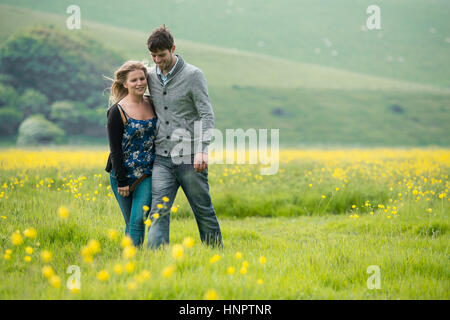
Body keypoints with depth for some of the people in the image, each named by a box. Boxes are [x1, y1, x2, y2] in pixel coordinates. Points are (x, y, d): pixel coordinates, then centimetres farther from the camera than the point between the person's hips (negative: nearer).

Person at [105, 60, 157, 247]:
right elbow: (115, 149, -9)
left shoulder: (152, 104, 5)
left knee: (138, 219, -10)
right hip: (123, 174, -3)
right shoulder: (118, 111, -9)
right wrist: (122, 181, -12)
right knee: (131, 222, 4)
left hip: (147, 174, 3)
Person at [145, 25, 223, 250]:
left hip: (189, 157, -4)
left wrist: (202, 149, -22)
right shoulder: (151, 76, 10)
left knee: (203, 211, 5)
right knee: (158, 210, -8)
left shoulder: (193, 75, -6)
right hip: (162, 157, 4)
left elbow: (207, 115, -10)